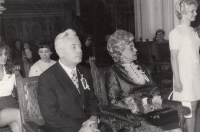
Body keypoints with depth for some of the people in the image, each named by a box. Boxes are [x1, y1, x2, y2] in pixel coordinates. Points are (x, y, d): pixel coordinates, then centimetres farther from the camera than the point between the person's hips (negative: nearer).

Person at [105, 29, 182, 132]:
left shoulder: (141, 67, 19)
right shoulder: (113, 73, 0)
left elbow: (153, 88, 20)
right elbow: (113, 103, -6)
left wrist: (156, 99, -3)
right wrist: (139, 106, -14)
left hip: (152, 110, 5)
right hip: (134, 118, -5)